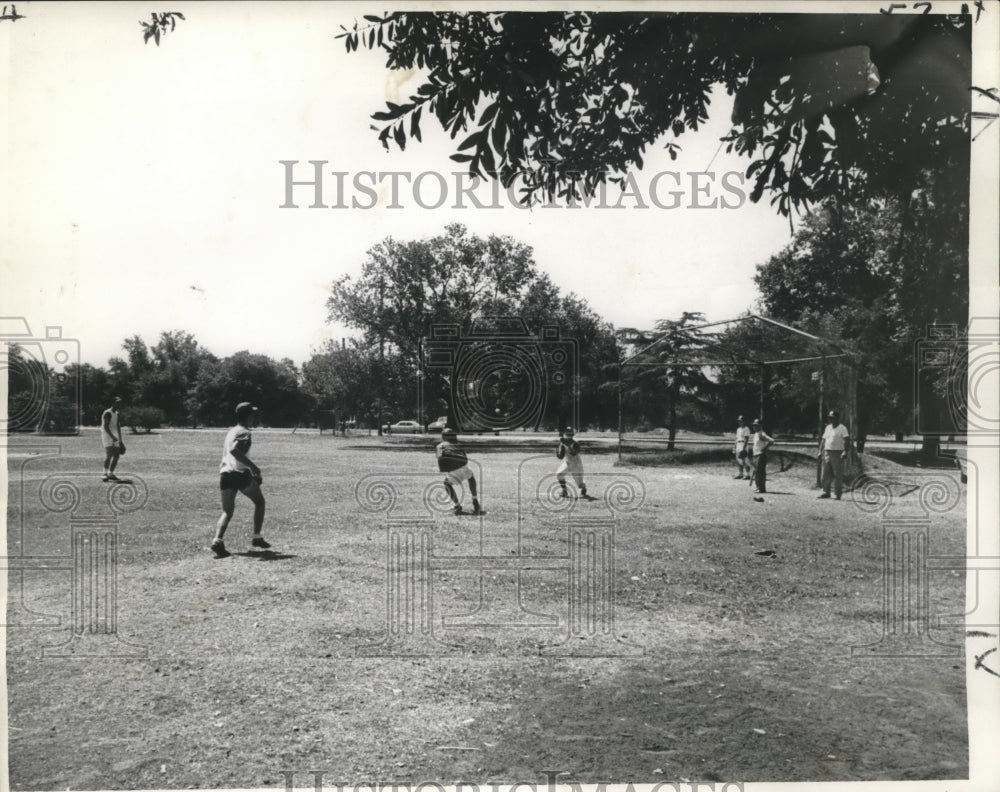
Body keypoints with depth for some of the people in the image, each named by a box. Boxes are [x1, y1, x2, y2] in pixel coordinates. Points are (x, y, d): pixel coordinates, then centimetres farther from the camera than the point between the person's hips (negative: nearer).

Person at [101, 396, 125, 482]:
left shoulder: (117, 414, 16)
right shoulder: (107, 413, -11)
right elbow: (105, 426, -19)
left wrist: (120, 440, 20)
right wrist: (112, 437, -28)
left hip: (115, 437, 8)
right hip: (107, 435, -8)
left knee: (116, 455, 5)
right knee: (109, 455, -17)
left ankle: (111, 474, 12)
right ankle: (105, 474, -17)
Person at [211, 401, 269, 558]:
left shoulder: (231, 431, 21)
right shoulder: (244, 433, -6)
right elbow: (234, 450, -25)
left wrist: (252, 471, 33)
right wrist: (253, 467, -22)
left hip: (225, 473, 7)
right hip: (240, 474, -7)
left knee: (227, 511, 8)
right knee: (259, 502, 15)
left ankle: (217, 541, -14)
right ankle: (257, 538, 13)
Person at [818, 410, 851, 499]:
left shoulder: (842, 428, -4)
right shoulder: (828, 427, 16)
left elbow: (847, 440, -14)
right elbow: (823, 440, 20)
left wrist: (845, 451, -26)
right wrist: (820, 451, 13)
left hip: (838, 453, -6)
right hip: (827, 453, 6)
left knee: (838, 475, -4)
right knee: (826, 474, 6)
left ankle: (838, 494, 1)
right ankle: (826, 492, 12)